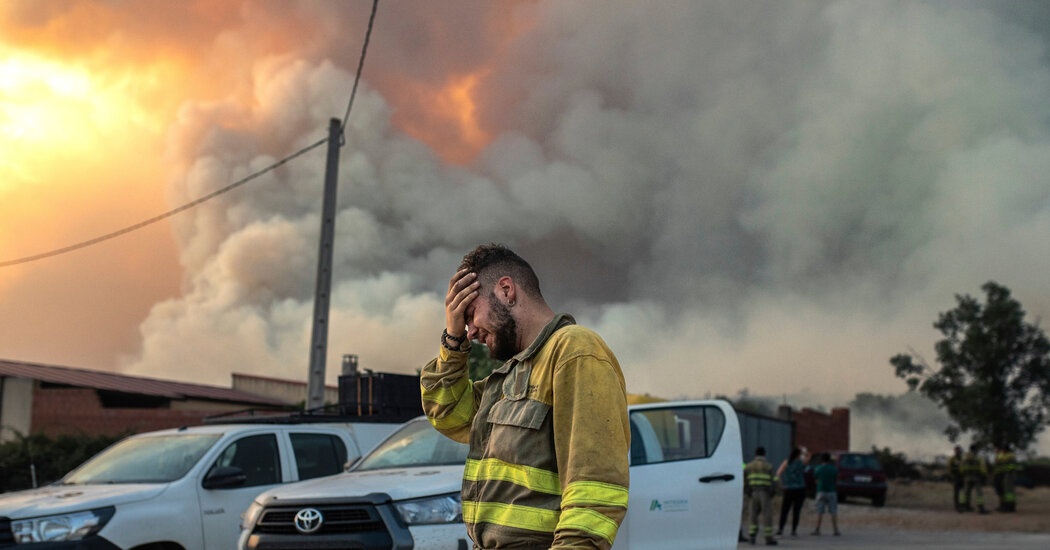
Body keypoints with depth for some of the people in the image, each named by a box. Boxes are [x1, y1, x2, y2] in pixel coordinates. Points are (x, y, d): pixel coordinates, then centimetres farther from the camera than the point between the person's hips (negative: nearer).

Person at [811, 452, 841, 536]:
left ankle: (817, 530, -1)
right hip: (832, 492, 0)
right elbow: (836, 481, 1)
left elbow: (816, 480, 5)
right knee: (833, 512, 3)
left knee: (819, 512, 2)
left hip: (821, 492, 0)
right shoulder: (834, 469, -3)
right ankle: (835, 530, 2)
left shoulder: (818, 469, -2)